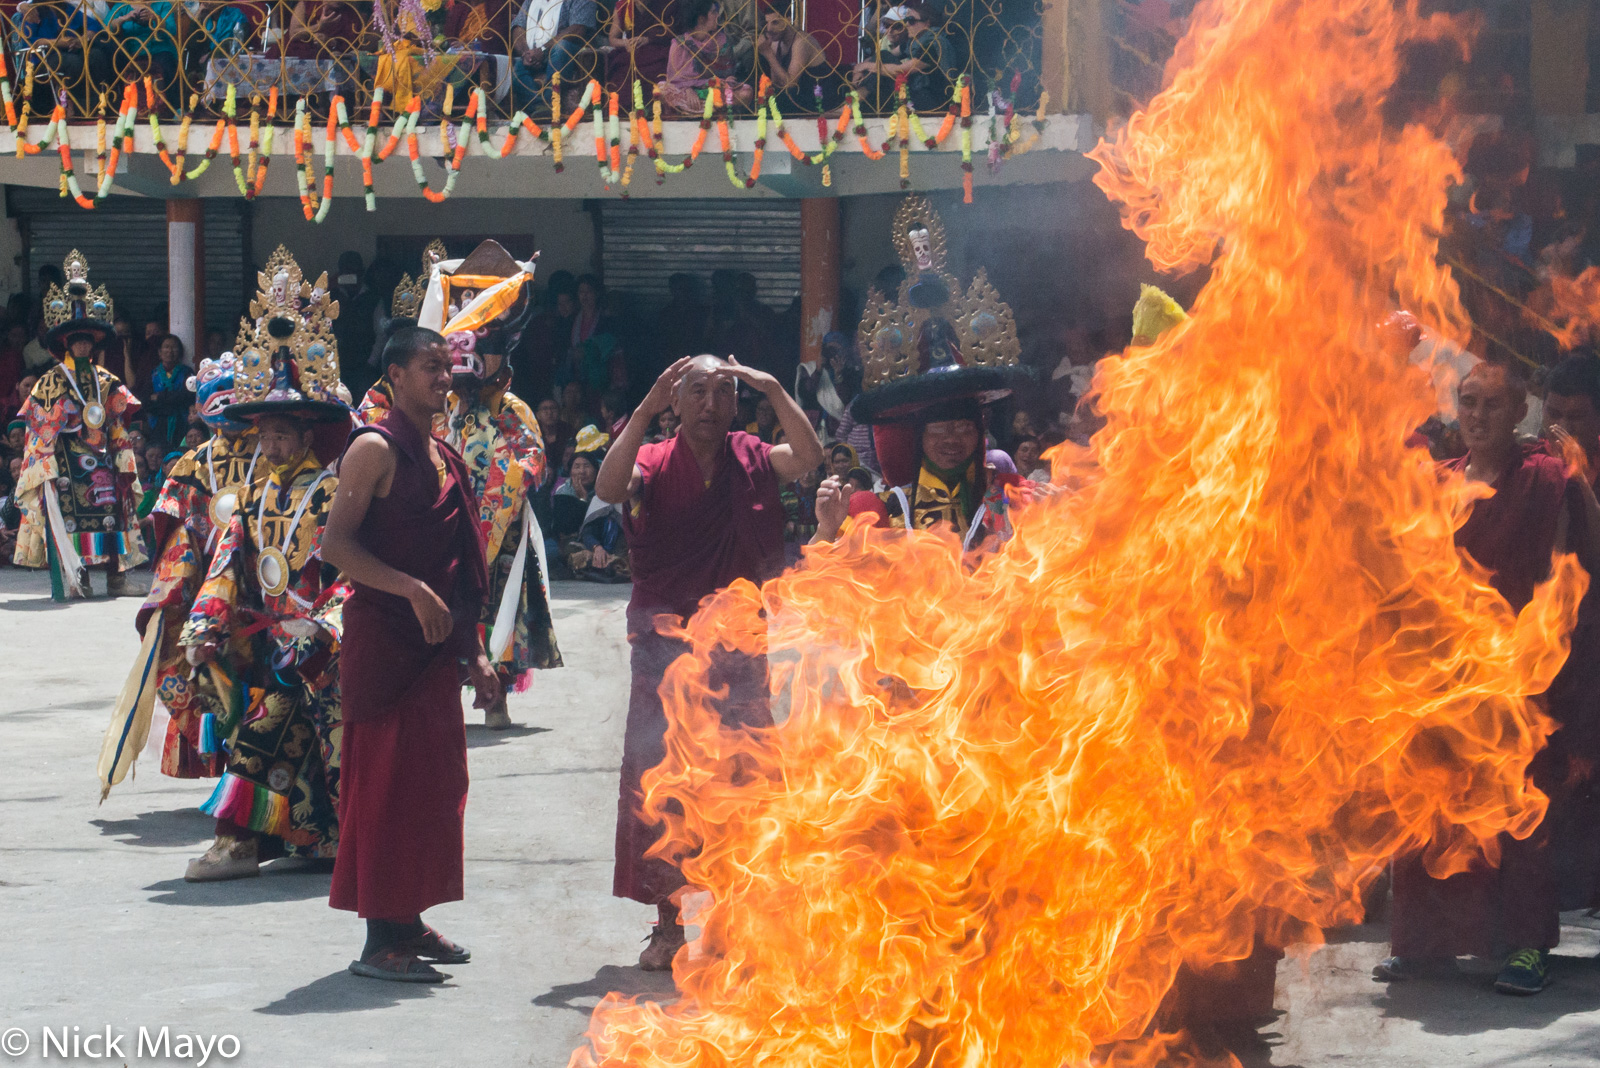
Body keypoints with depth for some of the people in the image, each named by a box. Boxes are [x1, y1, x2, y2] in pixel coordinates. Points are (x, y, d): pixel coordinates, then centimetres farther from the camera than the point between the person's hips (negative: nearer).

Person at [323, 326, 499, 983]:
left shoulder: (445, 459, 17)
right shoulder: (376, 450, -8)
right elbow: (337, 544, -16)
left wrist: (473, 651, 17)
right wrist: (412, 590, -24)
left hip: (435, 644, 8)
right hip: (383, 636, -8)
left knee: (433, 780, 10)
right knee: (385, 781, -7)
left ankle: (408, 921, 20)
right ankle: (379, 941, -4)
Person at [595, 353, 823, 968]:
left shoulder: (752, 460, 7)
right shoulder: (655, 463, 2)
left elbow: (808, 457, -10)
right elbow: (609, 489, -18)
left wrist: (773, 391, -15)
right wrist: (645, 411, -23)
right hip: (667, 645, -1)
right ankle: (669, 924, 4)